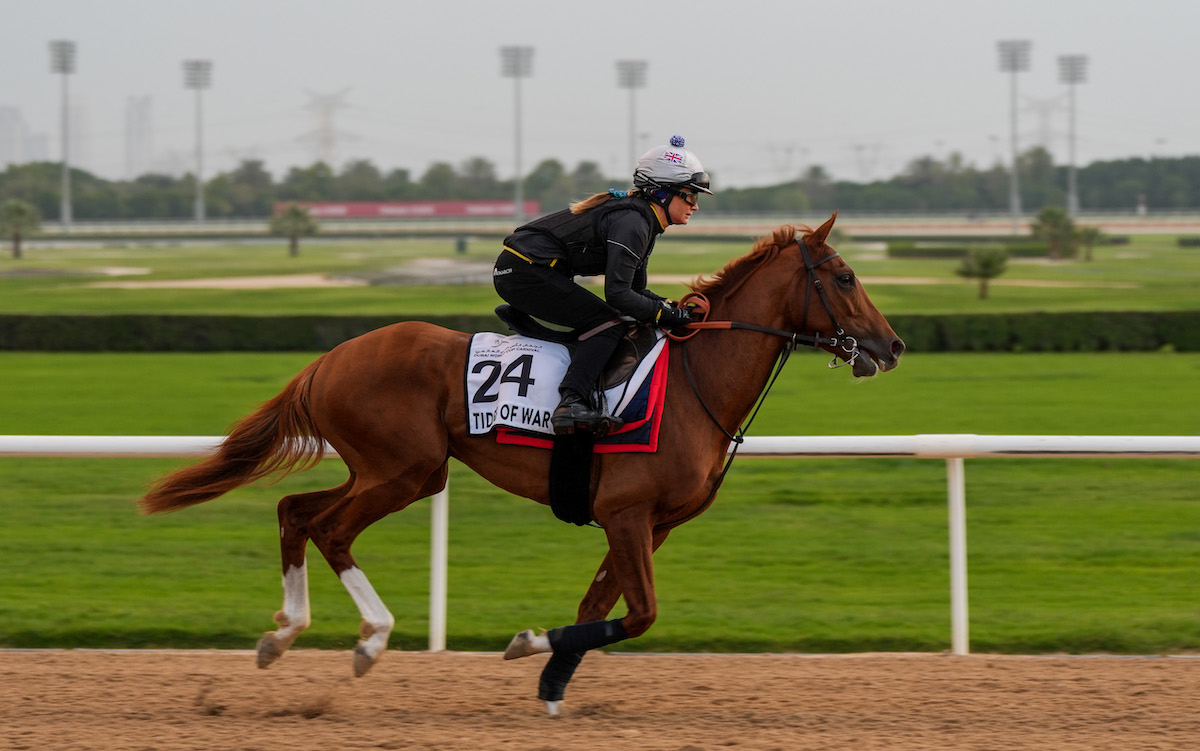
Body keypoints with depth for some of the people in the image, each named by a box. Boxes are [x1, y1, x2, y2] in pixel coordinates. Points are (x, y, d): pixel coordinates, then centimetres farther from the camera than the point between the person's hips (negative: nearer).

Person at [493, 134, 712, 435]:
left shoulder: (639, 218, 14)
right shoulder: (632, 223, -18)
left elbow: (636, 290, 19)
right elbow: (618, 295, -24)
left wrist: (673, 308, 3)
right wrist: (669, 315, -17)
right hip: (527, 271, -11)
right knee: (606, 324, -15)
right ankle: (570, 403, -30)